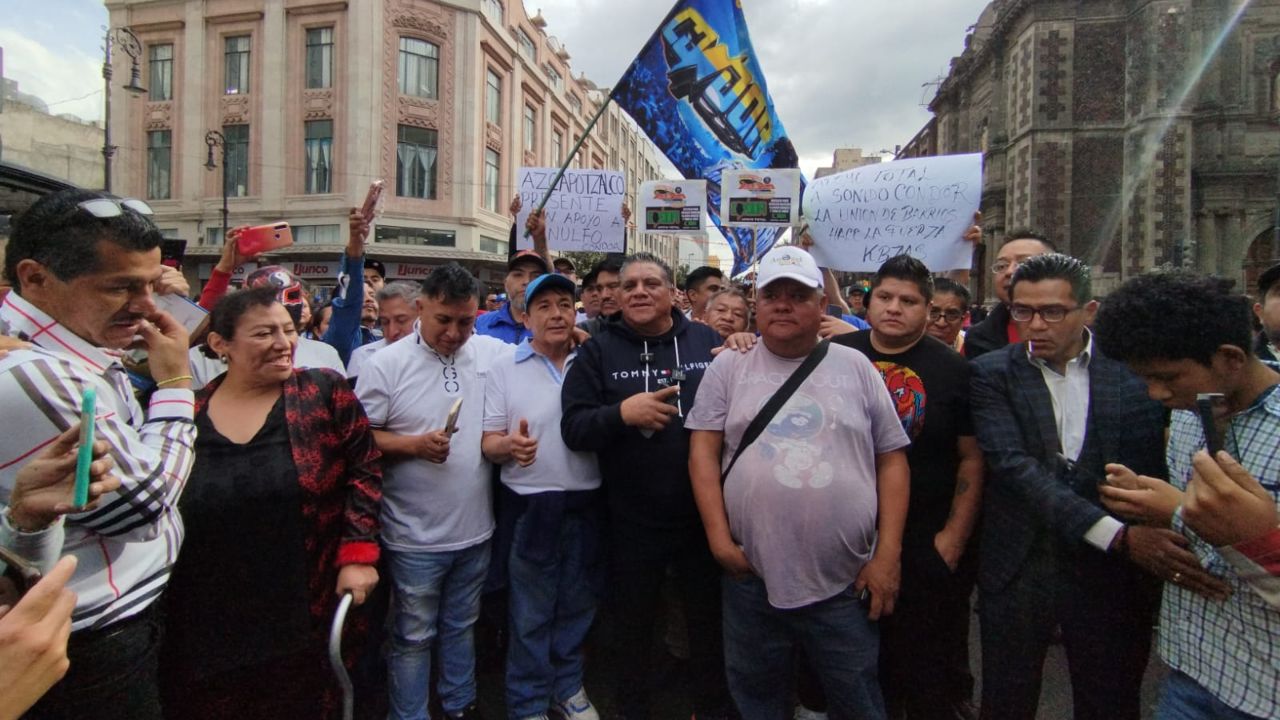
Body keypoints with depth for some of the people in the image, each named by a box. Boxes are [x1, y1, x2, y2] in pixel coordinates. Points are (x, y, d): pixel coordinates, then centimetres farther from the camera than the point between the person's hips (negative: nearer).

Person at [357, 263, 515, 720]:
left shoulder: (495, 353, -2)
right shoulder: (386, 365, -10)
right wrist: (415, 445, -22)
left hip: (475, 528, 4)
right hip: (415, 537, -3)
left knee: (462, 626, 23)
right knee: (414, 637, 14)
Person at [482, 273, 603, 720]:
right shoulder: (505, 370, -3)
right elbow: (488, 442, -4)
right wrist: (508, 445, -27)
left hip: (587, 504, 3)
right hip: (531, 507, -2)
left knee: (576, 607, 18)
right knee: (530, 615, 10)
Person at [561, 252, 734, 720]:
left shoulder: (707, 341, 0)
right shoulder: (599, 350, -2)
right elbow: (573, 427, -8)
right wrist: (621, 413, -26)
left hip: (703, 513, 1)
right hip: (632, 520, 0)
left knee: (710, 620, 20)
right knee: (635, 625, 20)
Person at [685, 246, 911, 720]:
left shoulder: (855, 367, 4)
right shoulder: (729, 368, 3)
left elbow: (891, 459, 4)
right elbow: (703, 452, -1)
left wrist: (888, 555, -2)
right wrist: (720, 538, -8)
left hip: (845, 582, 0)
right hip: (752, 577, 0)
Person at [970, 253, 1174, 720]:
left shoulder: (1135, 370, -2)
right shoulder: (993, 374, -6)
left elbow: (1154, 472, 2)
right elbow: (1015, 466, -17)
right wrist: (1117, 535, -24)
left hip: (1114, 575, 1)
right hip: (1018, 571, -1)